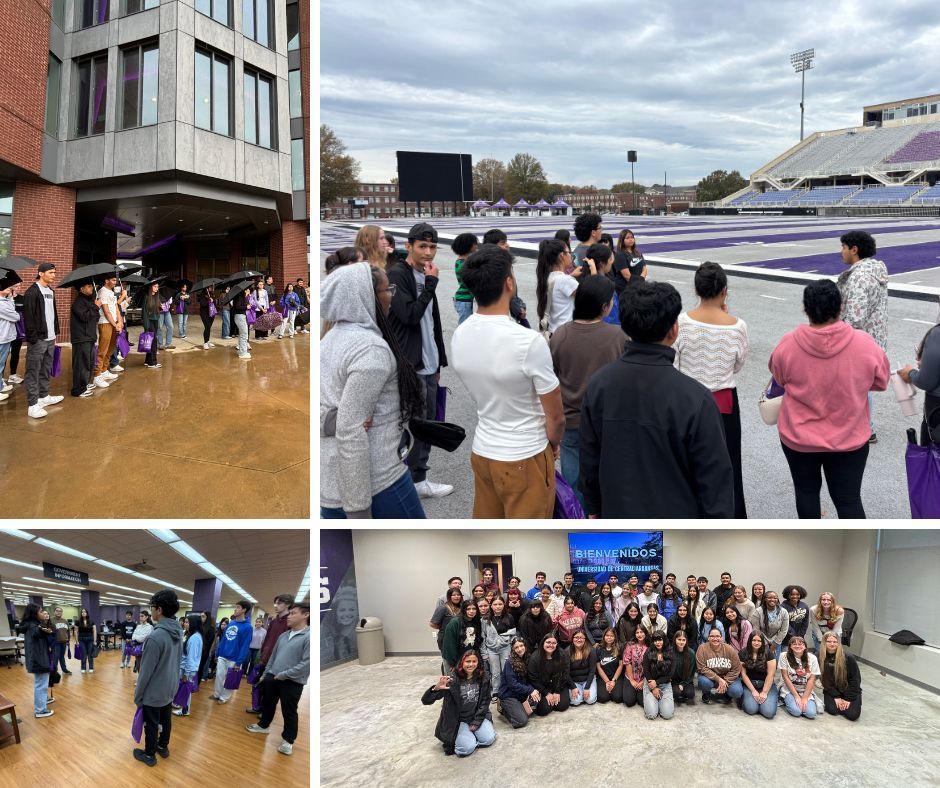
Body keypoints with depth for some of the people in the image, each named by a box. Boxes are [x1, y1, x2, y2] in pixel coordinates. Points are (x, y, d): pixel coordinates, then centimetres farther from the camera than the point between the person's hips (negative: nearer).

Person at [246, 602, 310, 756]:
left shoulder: (309, 637, -18)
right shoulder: (283, 635, 9)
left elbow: (306, 663, -22)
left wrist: (284, 675, -18)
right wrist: (265, 674, 18)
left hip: (292, 682, -7)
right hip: (272, 677, 7)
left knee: (289, 712, 5)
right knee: (267, 704, 22)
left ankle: (288, 740, 21)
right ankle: (263, 725, 45)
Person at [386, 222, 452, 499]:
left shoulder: (425, 277, 16)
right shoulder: (396, 275, -10)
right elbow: (410, 315, -21)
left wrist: (439, 362, 21)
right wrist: (431, 283, -16)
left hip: (428, 367, 9)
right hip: (409, 367, -9)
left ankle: (419, 480, 23)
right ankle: (415, 482, 5)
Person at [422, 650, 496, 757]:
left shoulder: (483, 678, -7)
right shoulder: (452, 679, -20)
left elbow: (485, 701, 2)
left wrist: (476, 721, -9)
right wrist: (436, 689, -48)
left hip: (477, 717, 4)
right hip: (457, 720, -4)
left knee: (489, 739, -17)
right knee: (468, 748, -23)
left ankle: (471, 734, 14)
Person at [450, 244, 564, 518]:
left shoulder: (459, 335, -5)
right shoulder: (529, 342, -24)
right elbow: (555, 417, -14)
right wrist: (553, 444, 6)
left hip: (482, 451, 6)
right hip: (524, 459, -6)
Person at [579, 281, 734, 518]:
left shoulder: (598, 385, -10)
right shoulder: (695, 399, -24)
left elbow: (589, 459, 1)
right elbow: (714, 475, -16)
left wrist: (594, 508, 15)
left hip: (618, 515, 4)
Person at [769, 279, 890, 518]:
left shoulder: (788, 344, -17)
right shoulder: (865, 344, -17)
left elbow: (779, 378, 1)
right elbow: (881, 382, 0)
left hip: (798, 436, 1)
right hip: (849, 439, 0)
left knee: (806, 490, 20)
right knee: (849, 499, 10)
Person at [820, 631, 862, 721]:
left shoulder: (848, 657, -15)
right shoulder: (822, 658, -8)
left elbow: (856, 678, -11)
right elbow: (825, 680, -5)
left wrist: (848, 698, -12)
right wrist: (836, 697, -12)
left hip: (849, 690, -1)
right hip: (832, 690, 1)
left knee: (852, 715, -19)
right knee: (832, 710, -23)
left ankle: (846, 703, 13)